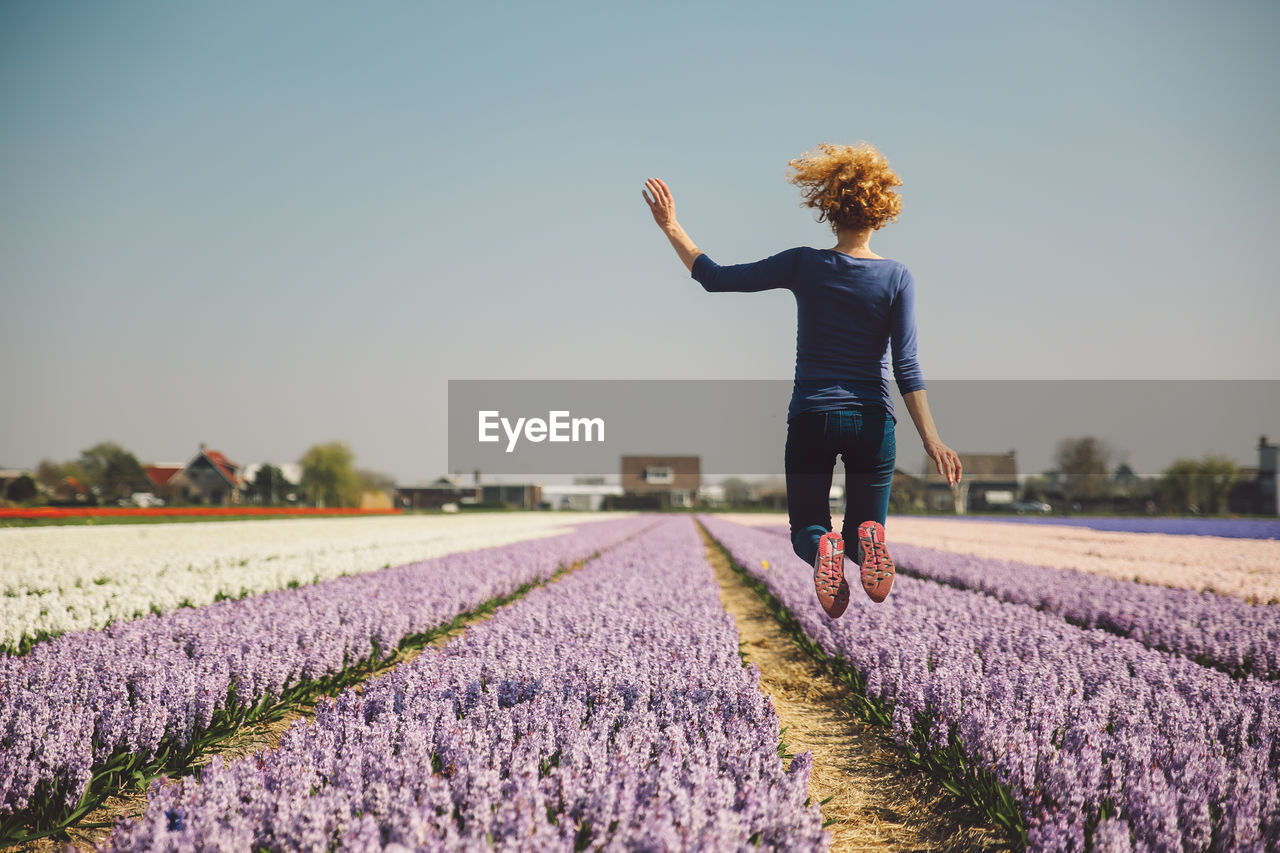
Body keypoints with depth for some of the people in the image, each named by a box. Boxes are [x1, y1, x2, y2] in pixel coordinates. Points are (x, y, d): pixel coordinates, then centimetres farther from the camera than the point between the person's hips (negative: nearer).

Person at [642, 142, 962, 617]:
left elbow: (716, 279, -2)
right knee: (863, 527, 16)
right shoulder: (897, 278, -5)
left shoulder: (804, 266, -4)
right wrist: (931, 440, -8)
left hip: (810, 418, 0)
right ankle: (867, 541, -24)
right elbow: (905, 367, -10)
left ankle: (822, 548, -24)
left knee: (806, 529, 15)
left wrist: (671, 228, 8)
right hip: (871, 420, 0)